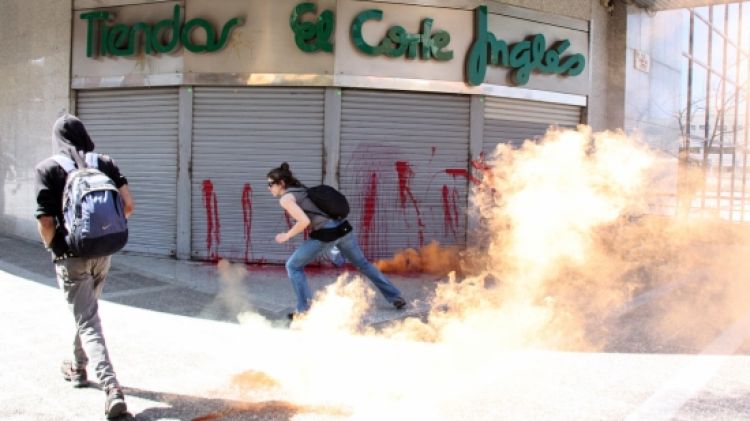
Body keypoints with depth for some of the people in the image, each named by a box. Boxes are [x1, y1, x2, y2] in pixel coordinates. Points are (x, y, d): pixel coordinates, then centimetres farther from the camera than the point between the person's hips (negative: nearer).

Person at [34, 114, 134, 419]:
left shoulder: (48, 168, -7)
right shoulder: (105, 163, 1)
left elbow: (45, 221, -13)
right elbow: (128, 205, -4)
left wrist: (53, 247, 6)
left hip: (71, 255, -4)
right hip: (102, 252, 4)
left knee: (87, 321, -3)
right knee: (86, 312, 26)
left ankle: (111, 388, -14)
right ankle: (78, 368, 42)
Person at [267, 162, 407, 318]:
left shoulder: (286, 198, -3)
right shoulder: (302, 190, 23)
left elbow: (304, 221, -16)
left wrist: (287, 235, -2)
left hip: (326, 234, -8)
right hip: (342, 228, 8)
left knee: (293, 266, 10)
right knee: (363, 264, 23)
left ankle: (304, 309, 10)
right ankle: (396, 297, 28)